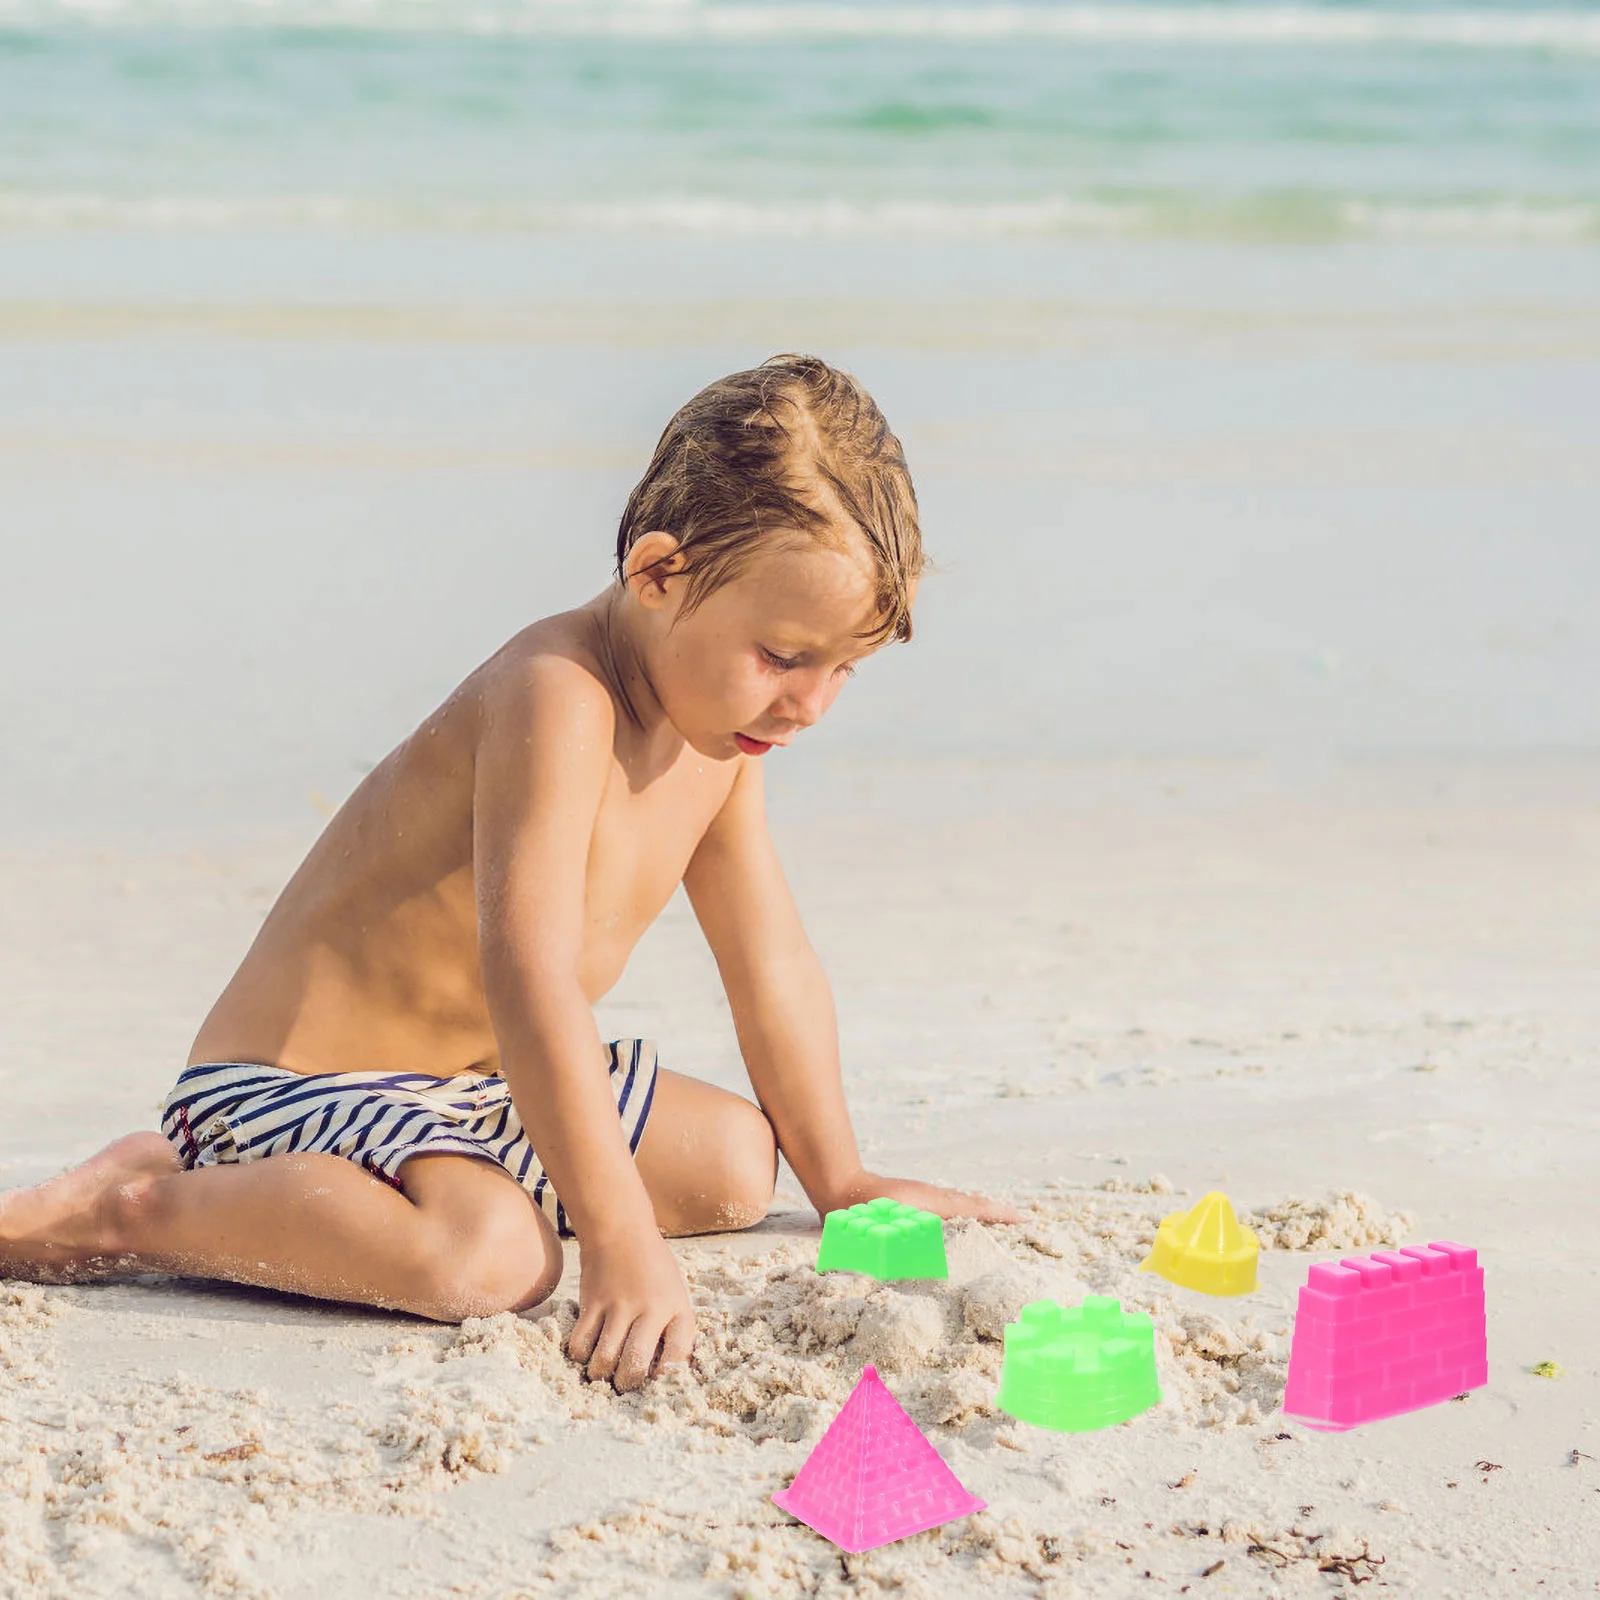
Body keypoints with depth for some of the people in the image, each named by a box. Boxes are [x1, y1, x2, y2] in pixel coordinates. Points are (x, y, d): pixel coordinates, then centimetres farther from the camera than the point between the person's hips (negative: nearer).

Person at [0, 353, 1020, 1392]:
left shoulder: (724, 716, 5)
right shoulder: (557, 697, -26)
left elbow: (771, 960, 14)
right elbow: (529, 975, -34)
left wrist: (843, 1182, 15)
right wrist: (619, 1242, -37)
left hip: (485, 1078, 10)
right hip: (298, 1082, -10)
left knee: (737, 1164, 13)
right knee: (488, 1255, -35)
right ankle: (140, 1206, -12)